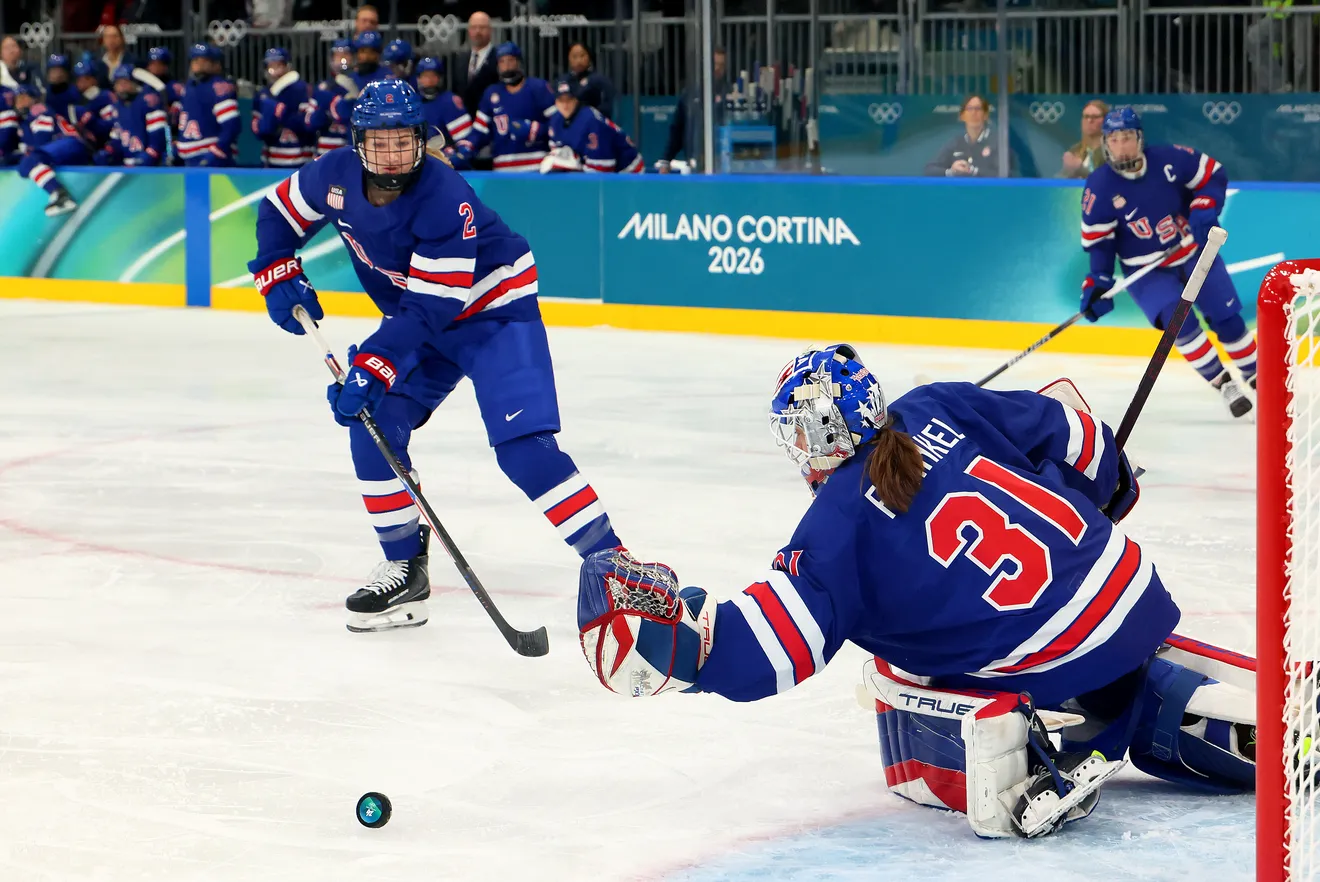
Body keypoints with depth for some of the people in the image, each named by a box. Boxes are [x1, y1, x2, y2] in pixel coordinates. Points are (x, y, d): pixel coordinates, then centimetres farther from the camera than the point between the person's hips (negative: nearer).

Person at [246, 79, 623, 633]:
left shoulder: (444, 200, -32)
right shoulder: (336, 177, -13)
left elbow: (431, 308, -33)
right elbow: (280, 211, 8)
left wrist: (374, 368, -38)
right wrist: (278, 274, -6)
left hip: (492, 308, -7)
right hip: (416, 316, 7)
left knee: (523, 446, -22)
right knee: (371, 427, -5)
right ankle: (405, 569, 9)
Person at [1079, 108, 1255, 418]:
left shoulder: (1169, 159, -17)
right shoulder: (1098, 187, -17)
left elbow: (1213, 175, -5)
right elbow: (1098, 240, -11)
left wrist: (1204, 210, -21)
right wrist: (1097, 281, -21)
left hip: (1194, 253, 1)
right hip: (1146, 270, -1)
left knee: (1227, 319, 3)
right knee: (1178, 320, -24)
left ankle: (1256, 378, 25)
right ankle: (1223, 385, -13)